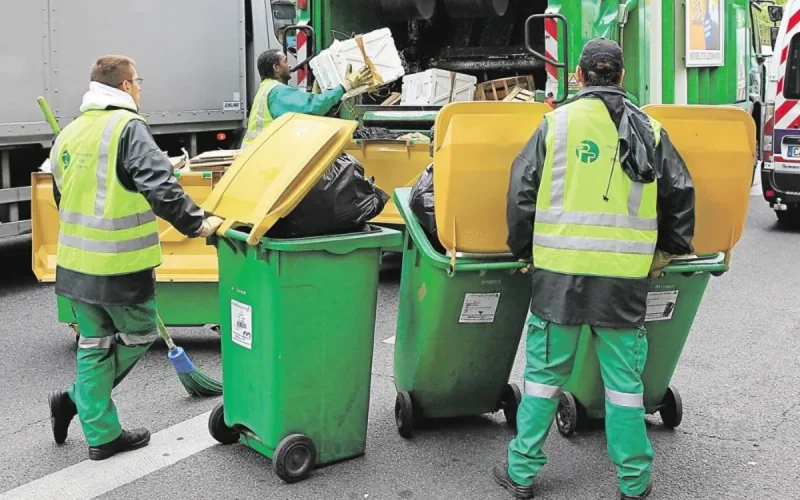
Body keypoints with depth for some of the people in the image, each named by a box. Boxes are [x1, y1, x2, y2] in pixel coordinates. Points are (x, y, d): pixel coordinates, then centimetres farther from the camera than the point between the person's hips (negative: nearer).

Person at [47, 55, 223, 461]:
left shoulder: (69, 134, 11)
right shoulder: (127, 126, -14)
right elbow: (158, 186, -25)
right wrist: (197, 223, -21)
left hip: (75, 262, 8)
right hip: (120, 265, -7)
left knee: (94, 345, 15)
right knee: (138, 336, 14)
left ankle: (101, 435, 18)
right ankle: (75, 400, 15)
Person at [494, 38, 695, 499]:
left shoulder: (557, 123, 1)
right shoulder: (649, 129, 7)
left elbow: (522, 190, 1)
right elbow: (681, 194, 10)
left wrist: (524, 250, 14)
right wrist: (666, 252, 22)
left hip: (560, 271, -1)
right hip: (625, 276, 1)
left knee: (544, 374, 10)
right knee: (624, 380, 9)